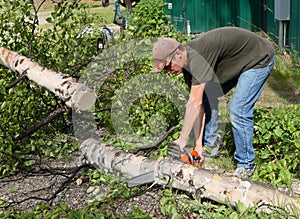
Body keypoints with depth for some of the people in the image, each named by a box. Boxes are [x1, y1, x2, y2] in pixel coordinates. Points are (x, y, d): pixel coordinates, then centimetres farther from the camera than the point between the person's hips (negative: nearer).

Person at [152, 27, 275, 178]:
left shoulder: (197, 56, -34)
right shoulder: (187, 64, -6)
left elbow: (195, 103, -35)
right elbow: (197, 104, -6)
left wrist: (182, 140, -27)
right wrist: (198, 145, -8)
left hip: (259, 59, -9)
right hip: (236, 63, 9)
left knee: (238, 110, -18)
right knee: (206, 96, 5)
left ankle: (246, 165, -1)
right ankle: (210, 145, 19)